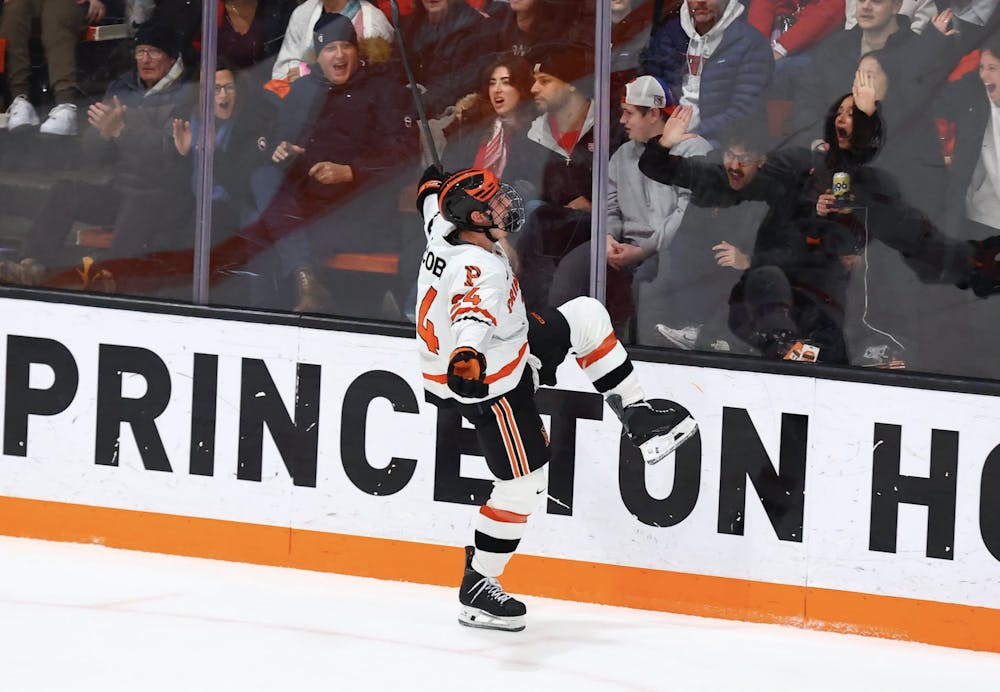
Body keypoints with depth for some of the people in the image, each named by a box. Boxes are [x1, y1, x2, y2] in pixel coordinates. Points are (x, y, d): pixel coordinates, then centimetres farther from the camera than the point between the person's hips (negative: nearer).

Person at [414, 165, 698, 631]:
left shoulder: (445, 232, -6)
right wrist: (467, 359, -75)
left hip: (510, 354, 10)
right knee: (523, 483, -2)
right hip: (490, 387, -10)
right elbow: (473, 317, -55)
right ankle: (476, 591, 11)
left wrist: (432, 186, 42)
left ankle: (637, 418, 12)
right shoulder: (481, 271, -34)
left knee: (586, 317, 9)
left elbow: (433, 205, 19)